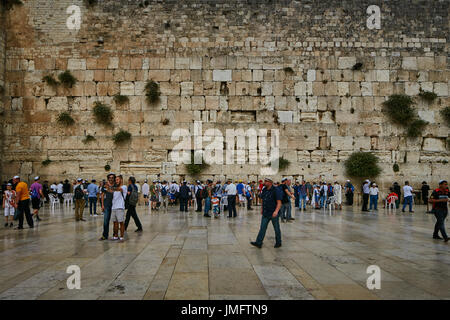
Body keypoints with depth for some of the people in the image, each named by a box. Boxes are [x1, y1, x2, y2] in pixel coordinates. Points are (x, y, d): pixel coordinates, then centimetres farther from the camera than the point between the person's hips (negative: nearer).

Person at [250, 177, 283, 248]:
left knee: (276, 228, 8)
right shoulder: (264, 190, 7)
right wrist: (262, 209, 20)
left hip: (273, 214, -6)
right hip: (265, 213, 6)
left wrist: (276, 211, -31)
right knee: (262, 228, 2)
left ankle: (278, 243, 23)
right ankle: (258, 243, 1)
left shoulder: (276, 190, -14)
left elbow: (279, 202, -19)